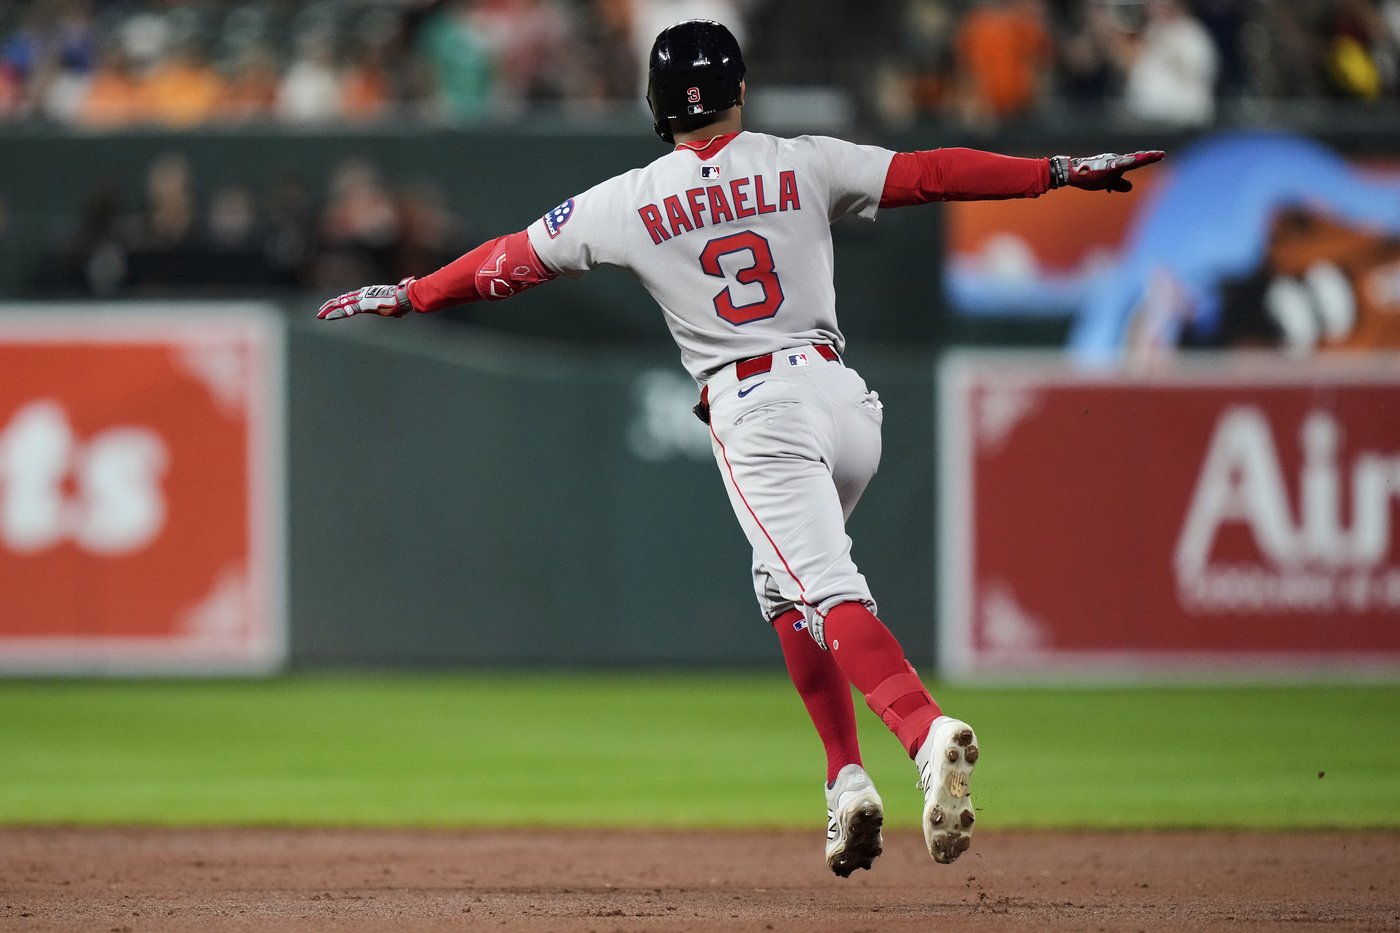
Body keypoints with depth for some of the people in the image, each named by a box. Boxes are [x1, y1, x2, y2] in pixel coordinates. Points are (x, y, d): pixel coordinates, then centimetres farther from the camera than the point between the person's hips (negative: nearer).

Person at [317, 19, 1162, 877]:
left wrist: (406, 295, 25)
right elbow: (928, 173, 1)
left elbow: (513, 261, 12)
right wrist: (1060, 173, 5)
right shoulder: (802, 166, 7)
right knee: (786, 586, 22)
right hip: (843, 398, 4)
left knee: (827, 592, -14)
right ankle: (847, 782, 10)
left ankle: (927, 733, -40)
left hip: (755, 412, -4)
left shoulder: (630, 202, 4)